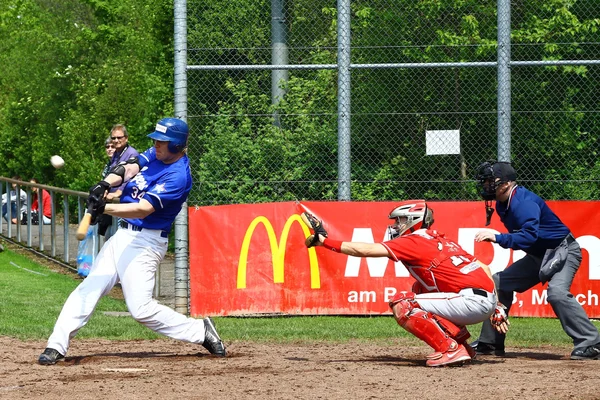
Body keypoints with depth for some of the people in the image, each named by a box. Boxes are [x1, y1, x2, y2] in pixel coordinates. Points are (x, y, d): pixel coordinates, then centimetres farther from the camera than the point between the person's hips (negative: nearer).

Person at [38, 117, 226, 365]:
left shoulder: (178, 176, -19)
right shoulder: (155, 155, 9)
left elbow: (143, 209, -27)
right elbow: (127, 169, -2)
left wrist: (105, 208, -36)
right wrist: (105, 184, -23)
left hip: (145, 243, -9)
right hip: (123, 234, 9)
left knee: (141, 309, -13)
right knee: (87, 290, 0)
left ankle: (200, 331, 1)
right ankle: (57, 345, -2)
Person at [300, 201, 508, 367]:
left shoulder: (414, 242, -2)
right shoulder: (440, 241, 22)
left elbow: (366, 250, -7)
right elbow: (483, 268, 20)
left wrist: (323, 241, -1)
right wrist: (496, 309, 23)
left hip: (474, 302, -9)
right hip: (488, 299, 9)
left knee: (402, 304, -8)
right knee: (420, 291, 27)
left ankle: (449, 349, -11)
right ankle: (461, 345, 18)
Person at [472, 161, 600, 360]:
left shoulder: (524, 202, -27)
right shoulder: (502, 204, 1)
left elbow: (530, 236, -41)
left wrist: (497, 238, -45)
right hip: (538, 256, 10)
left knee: (557, 292, -33)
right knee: (500, 283, 10)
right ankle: (490, 343, 18)